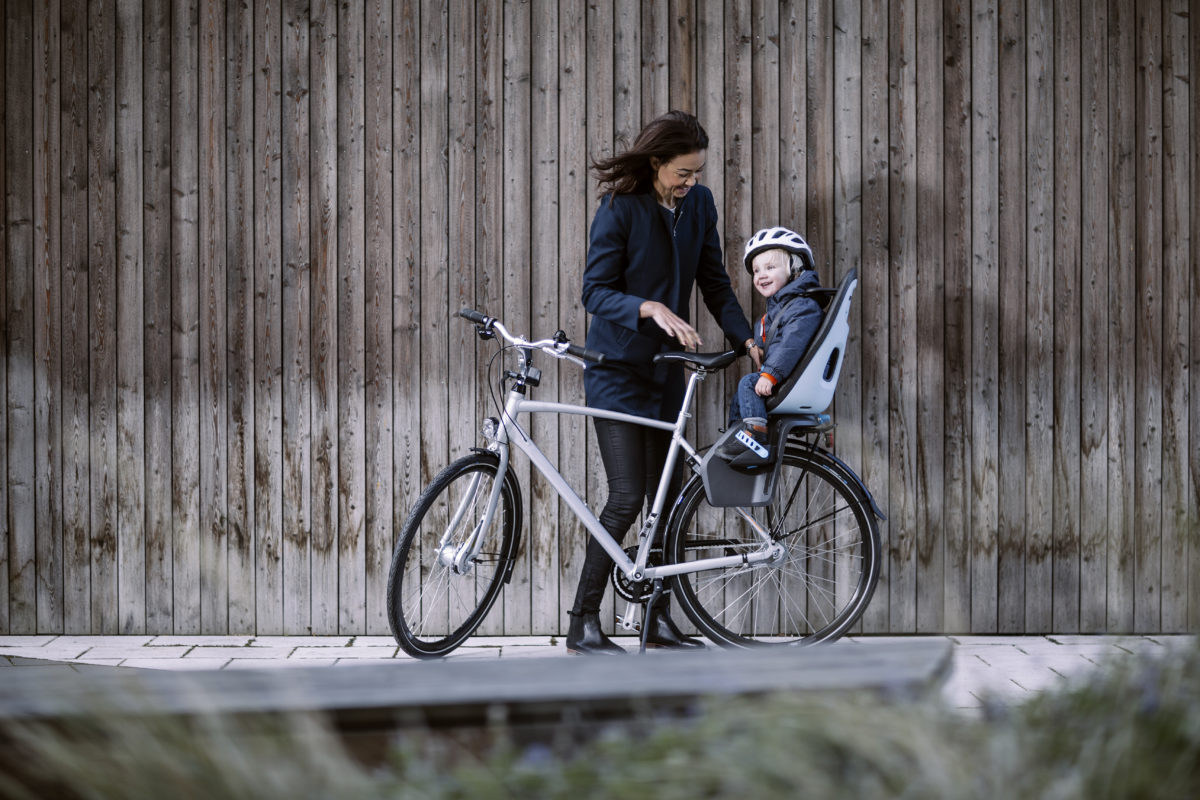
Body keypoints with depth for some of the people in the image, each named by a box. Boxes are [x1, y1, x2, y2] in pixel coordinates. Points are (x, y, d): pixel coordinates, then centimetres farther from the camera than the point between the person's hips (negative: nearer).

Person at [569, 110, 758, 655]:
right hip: (617, 369, -6)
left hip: (666, 369, 6)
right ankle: (583, 626, -4)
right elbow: (595, 292, -14)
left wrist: (746, 338, -6)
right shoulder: (619, 210, -14)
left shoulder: (699, 204, 3)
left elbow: (714, 282, 8)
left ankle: (659, 621, 17)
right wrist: (651, 309, -31)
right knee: (627, 497, -12)